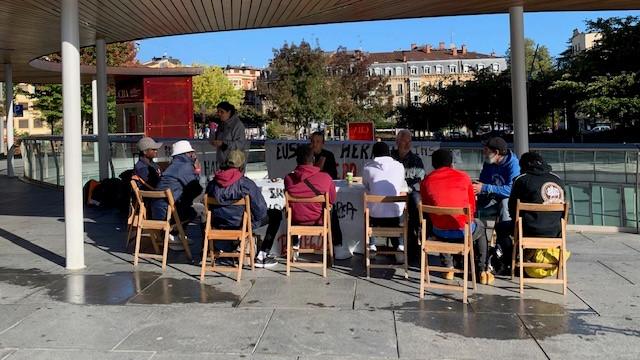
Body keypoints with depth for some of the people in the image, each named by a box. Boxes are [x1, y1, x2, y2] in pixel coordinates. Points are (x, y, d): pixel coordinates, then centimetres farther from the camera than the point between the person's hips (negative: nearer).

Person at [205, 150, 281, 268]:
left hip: (219, 225, 6)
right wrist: (255, 218, 7)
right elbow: (261, 210, -17)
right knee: (276, 215, 12)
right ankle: (261, 256, 9)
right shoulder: (246, 184, -21)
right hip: (242, 224, -6)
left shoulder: (212, 184, -8)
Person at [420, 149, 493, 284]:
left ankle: (448, 267, 37)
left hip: (439, 232, 1)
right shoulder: (463, 177, 2)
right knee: (480, 226, 34)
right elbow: (472, 207, 8)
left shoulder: (426, 181, 2)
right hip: (463, 230, -1)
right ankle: (483, 271, 30)